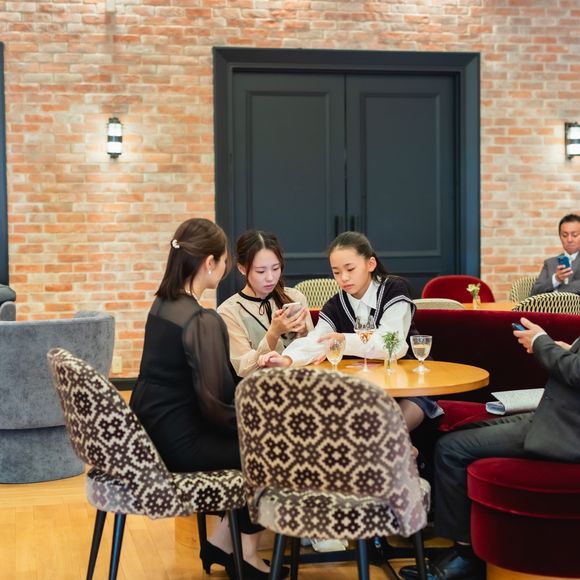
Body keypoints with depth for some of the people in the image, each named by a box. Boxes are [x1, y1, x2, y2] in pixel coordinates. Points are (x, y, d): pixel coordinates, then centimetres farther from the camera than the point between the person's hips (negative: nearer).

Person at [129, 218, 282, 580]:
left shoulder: (161, 306, 5)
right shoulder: (204, 320, -22)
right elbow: (215, 404, -22)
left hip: (150, 436, 8)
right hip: (179, 444, -8)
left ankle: (224, 540, 24)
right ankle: (246, 550, 26)